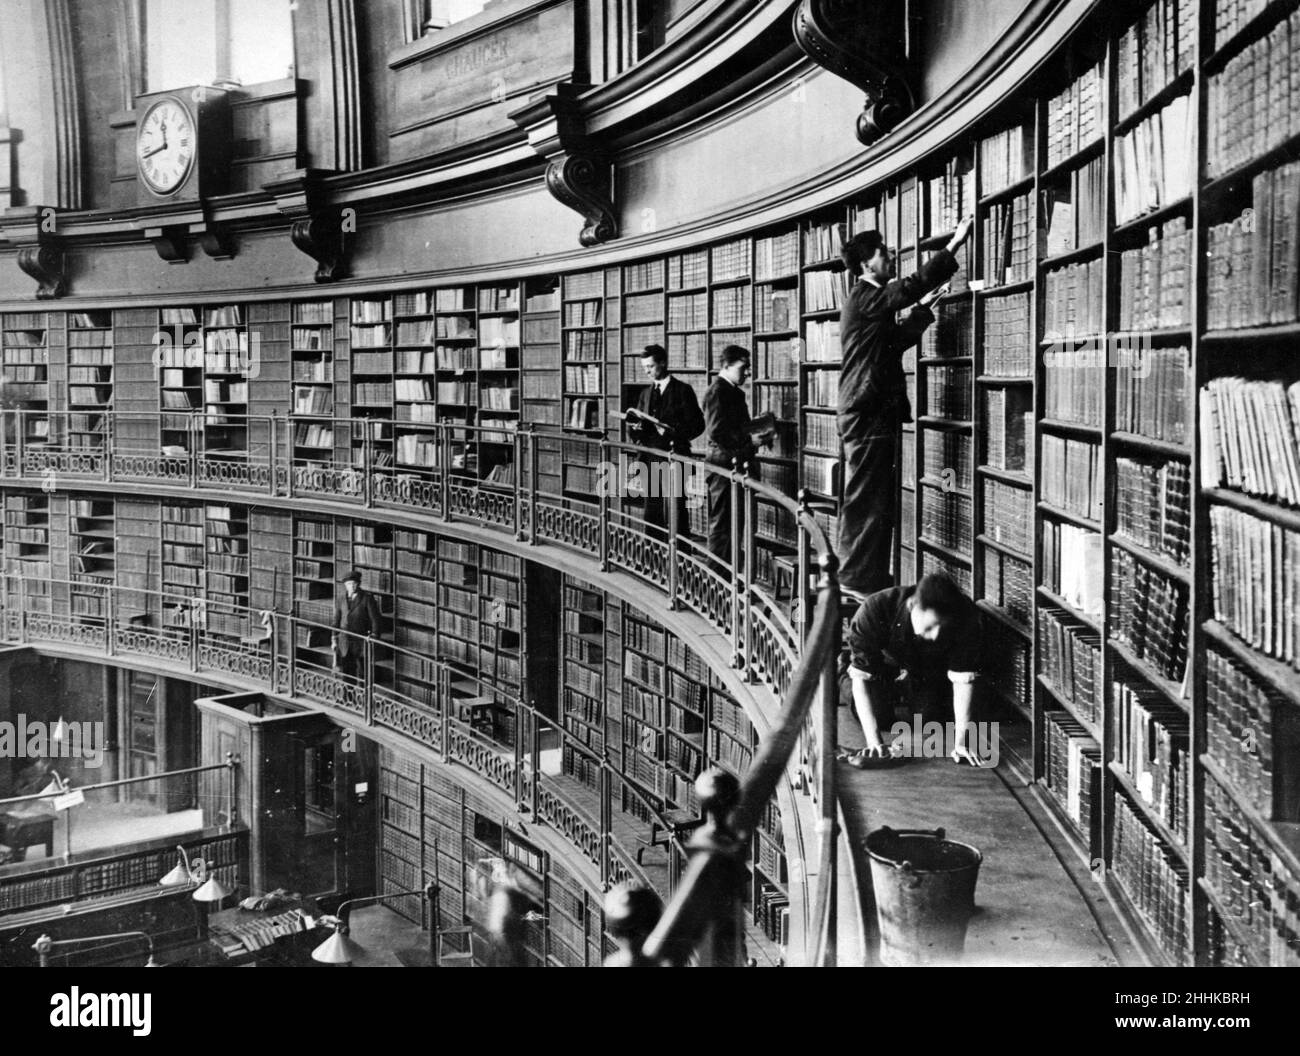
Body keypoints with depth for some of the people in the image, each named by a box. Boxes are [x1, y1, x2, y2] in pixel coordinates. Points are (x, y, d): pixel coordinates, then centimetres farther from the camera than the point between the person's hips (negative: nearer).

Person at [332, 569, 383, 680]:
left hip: (361, 641, -4)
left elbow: (375, 618, -5)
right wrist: (335, 639, 11)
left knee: (361, 674, -3)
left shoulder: (367, 598, -3)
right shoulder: (341, 600, 10)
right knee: (345, 671, 4)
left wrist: (374, 635, -15)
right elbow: (336, 621, 15)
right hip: (344, 642, 4)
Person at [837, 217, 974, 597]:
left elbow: (899, 339, 26)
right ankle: (858, 579, -3)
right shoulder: (864, 298, -11)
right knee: (865, 499, -7)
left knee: (880, 500, 13)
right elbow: (913, 284, -20)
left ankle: (871, 578, 19)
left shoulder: (874, 302, 21)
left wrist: (926, 306, 19)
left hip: (876, 413, 10)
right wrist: (955, 244, -18)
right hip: (867, 413, -10)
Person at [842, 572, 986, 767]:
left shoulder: (965, 617, -39)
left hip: (932, 662, 1)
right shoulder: (874, 610, -43)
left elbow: (963, 678, -31)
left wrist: (960, 742, -34)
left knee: (933, 720, -6)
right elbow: (862, 677, -39)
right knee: (881, 719, -9)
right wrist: (874, 741, -43)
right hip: (887, 656, -1)